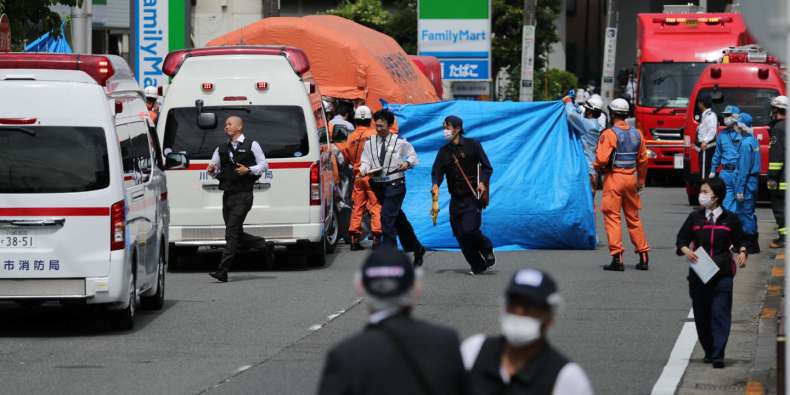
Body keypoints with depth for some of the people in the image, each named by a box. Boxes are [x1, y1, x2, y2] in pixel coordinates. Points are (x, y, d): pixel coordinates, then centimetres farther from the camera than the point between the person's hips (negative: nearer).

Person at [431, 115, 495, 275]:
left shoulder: (472, 145, -2)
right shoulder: (444, 151, 11)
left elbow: (487, 167, 0)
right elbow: (437, 171, 5)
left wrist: (483, 182, -19)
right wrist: (436, 185, -16)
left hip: (472, 197, -5)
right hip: (456, 200, 5)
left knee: (469, 230, -19)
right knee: (459, 235, 1)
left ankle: (487, 249, 10)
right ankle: (478, 266, 14)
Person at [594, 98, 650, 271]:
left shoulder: (609, 134, -12)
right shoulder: (637, 134, 8)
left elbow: (602, 159, -19)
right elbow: (643, 160, 13)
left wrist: (597, 167, 3)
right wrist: (641, 181, 23)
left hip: (614, 178, -6)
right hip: (631, 178, 6)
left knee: (612, 217, -2)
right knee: (633, 217, 15)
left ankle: (617, 257, -9)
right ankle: (643, 257, 16)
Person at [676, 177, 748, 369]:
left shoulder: (730, 219, 2)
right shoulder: (695, 218, 6)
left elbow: (739, 241, 12)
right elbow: (682, 239, 8)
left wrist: (742, 253, -8)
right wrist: (686, 251, -13)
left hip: (722, 273, -2)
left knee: (720, 313, -10)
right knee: (701, 315, 7)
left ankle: (718, 355, -13)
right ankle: (709, 351, 23)